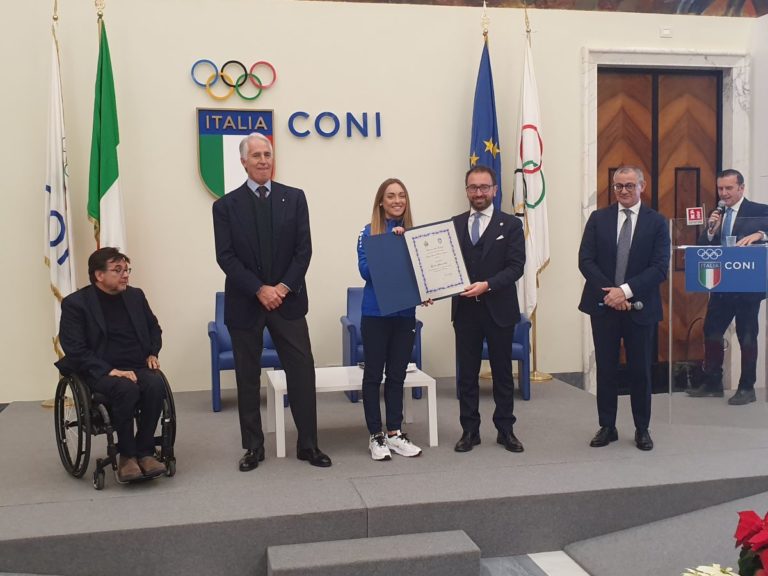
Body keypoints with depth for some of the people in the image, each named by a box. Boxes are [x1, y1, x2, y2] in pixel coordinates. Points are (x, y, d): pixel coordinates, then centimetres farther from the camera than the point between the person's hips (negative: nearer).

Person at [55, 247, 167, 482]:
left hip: (138, 367, 4)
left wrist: (152, 353, 9)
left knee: (156, 384, -29)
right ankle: (126, 455, -18)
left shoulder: (135, 296, 11)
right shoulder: (76, 303, -4)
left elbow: (154, 328, 27)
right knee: (127, 389, -35)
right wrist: (110, 370, -21)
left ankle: (145, 451, -17)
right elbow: (74, 349, -12)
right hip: (99, 372, -4)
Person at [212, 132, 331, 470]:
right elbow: (226, 257, -6)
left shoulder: (294, 198, 5)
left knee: (302, 371, 0)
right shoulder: (226, 205, 1)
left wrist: (284, 286, -11)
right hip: (245, 303, 0)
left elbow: (304, 249, 0)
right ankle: (254, 447, 19)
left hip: (287, 299, 1)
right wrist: (259, 289, -14)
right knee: (247, 377, 7)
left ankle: (308, 444, 10)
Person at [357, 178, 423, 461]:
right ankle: (375, 436, 14)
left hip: (405, 314, 4)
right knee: (373, 375, 4)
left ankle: (394, 433, 21)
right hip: (376, 314, -3)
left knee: (397, 375, 11)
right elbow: (366, 270, -14)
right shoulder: (369, 233, -5)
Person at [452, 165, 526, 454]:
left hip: (499, 309, -2)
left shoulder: (510, 224, 0)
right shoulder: (454, 224, 7)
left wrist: (487, 285, -21)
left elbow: (516, 266, -8)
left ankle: (505, 429, 19)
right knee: (467, 373, 7)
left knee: (502, 372, 8)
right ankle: (470, 430, 17)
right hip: (464, 309, 2)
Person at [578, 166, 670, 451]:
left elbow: (660, 267, -8)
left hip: (640, 307, -1)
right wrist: (609, 292, -13)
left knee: (640, 370, 6)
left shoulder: (656, 221, 0)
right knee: (606, 369, 7)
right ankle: (607, 427, 18)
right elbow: (586, 261, -2)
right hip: (603, 305, 1)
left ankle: (642, 429, 20)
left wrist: (626, 291, -17)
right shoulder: (598, 218, 4)